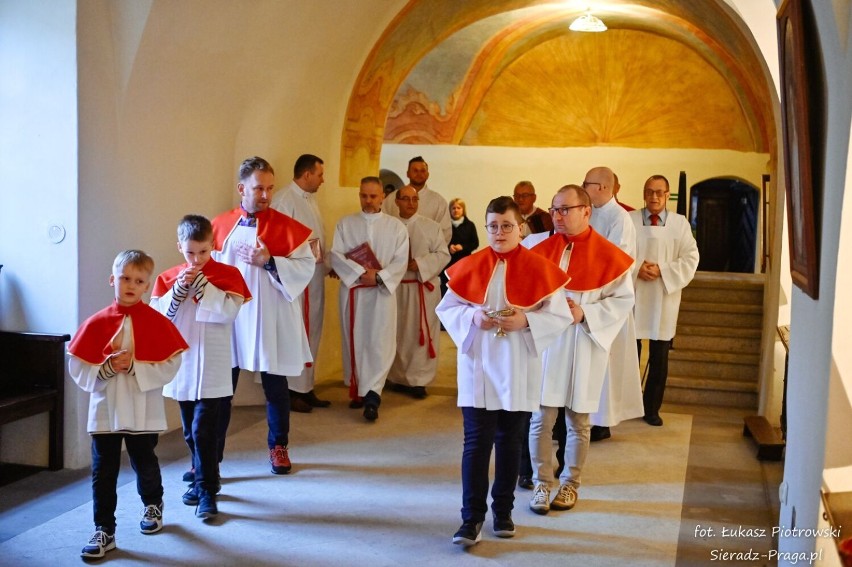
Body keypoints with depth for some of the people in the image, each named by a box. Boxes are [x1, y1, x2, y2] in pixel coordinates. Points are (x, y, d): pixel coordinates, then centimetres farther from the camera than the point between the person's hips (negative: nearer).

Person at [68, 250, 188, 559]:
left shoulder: (157, 322, -8)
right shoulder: (96, 323, -3)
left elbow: (169, 367, -12)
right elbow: (78, 370, -2)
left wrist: (134, 366, -21)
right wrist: (107, 368, -19)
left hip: (143, 411, -1)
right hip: (105, 411, 1)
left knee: (145, 464, 17)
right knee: (103, 472, 3)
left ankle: (153, 506, 43)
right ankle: (104, 531, 13)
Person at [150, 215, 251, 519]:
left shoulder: (228, 274, -3)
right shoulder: (168, 278, 6)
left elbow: (229, 311, -16)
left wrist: (202, 284, -17)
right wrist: (179, 290, -13)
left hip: (211, 370, -4)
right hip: (181, 368, 4)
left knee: (202, 430, -9)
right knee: (191, 431, 16)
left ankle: (206, 491, -1)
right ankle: (201, 478, 32)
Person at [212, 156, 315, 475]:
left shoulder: (287, 227, -3)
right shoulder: (221, 225, 2)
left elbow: (307, 266, -8)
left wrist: (269, 262, -18)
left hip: (271, 319, -1)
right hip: (229, 318, 1)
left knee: (275, 386, 12)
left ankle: (278, 447, 31)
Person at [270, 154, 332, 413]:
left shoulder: (310, 198, 16)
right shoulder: (284, 200, -12)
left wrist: (327, 263, 9)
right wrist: (305, 249, -23)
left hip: (315, 277, 9)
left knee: (312, 334, 14)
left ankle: (307, 387, 24)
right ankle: (292, 392, 8)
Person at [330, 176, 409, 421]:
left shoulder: (396, 227, 5)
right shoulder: (345, 224, 7)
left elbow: (401, 261, -2)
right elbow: (336, 255, -3)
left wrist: (378, 276, -17)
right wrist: (361, 272, -16)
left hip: (383, 291, -1)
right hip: (352, 289, 2)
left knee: (379, 343, -9)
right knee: (354, 341, 7)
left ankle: (372, 394, -10)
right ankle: (358, 390, 19)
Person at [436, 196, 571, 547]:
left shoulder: (538, 269, -4)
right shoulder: (470, 267, 0)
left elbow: (561, 316, -4)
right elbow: (446, 309, 4)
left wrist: (526, 321, -20)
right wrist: (472, 317, -16)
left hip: (518, 370, 0)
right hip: (477, 365, 0)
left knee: (509, 440, 12)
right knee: (477, 441, -2)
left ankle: (503, 511, 26)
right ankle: (472, 518, 4)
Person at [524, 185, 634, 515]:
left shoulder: (608, 255, -5)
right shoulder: (541, 248, 3)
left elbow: (623, 299, -5)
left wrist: (585, 313, -15)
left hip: (584, 348, -1)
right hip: (545, 343, 2)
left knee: (578, 422, 9)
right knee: (541, 419, 2)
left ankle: (570, 484, 25)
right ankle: (542, 484, 16)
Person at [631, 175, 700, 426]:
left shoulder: (680, 223, 3)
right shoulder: (629, 220, 1)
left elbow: (690, 259, -2)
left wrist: (662, 271, -14)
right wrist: (636, 269, -17)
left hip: (664, 297, 1)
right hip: (632, 295, -1)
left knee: (659, 357, 7)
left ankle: (652, 408, 20)